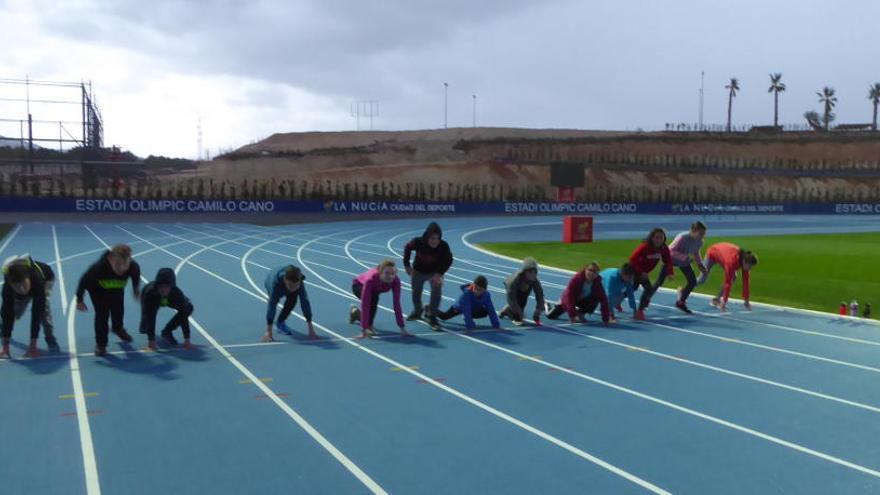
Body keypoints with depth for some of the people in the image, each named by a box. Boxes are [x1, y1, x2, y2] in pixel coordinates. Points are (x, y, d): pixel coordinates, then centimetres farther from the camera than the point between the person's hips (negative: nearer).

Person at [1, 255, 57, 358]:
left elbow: (37, 311, -46)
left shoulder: (37, 280, -48)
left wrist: (33, 343, -47)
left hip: (46, 278, -3)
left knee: (42, 305, -28)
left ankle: (50, 339, -11)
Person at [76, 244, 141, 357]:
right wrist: (79, 300, -14)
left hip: (117, 289, 3)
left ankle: (118, 329, 51)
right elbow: (84, 281, -26)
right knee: (102, 313, -10)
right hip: (98, 289, -3)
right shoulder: (98, 267, -46)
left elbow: (136, 277, -11)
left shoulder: (134, 267, -39)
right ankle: (100, 344, 9)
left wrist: (136, 290, 7)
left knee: (118, 310, 16)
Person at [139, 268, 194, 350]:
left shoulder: (177, 293, -41)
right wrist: (151, 340, -46)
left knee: (188, 307, -19)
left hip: (169, 301, 1)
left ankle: (166, 332, -2)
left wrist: (187, 339, -40)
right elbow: (150, 317, -43)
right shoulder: (149, 292, -44)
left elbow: (183, 314, -38)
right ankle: (144, 326, 22)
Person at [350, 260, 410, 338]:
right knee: (372, 299, -35)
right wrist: (363, 330, -51)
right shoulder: (371, 279, -46)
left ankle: (355, 312, 54)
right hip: (358, 285, -5)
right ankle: (368, 326, -14)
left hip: (374, 289, 5)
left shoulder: (396, 281, -36)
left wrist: (402, 328, -33)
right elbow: (365, 304, -47)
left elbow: (397, 304, -31)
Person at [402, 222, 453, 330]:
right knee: (416, 292, 17)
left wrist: (439, 273, -28)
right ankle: (417, 311, 48)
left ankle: (432, 317, -8)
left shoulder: (444, 246, -33)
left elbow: (448, 260, -17)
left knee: (437, 291, -23)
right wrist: (407, 265, -7)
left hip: (435, 272, -1)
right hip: (418, 271, 1)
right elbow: (407, 248, -8)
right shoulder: (417, 242, -31)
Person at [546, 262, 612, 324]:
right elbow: (569, 296, -36)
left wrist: (605, 318, -31)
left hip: (583, 300, 2)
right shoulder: (576, 279, -34)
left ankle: (580, 313, -2)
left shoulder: (598, 282, -24)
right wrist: (572, 315, -41)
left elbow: (603, 299, -25)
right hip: (571, 300, -2)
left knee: (596, 298, -28)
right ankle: (547, 306, 38)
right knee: (551, 315, -2)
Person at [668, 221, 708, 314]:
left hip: (685, 262, 6)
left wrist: (700, 264, -6)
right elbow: (671, 251, -36)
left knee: (693, 282, -3)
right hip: (671, 259, -6)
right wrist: (685, 257, -45)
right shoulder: (682, 237, -35)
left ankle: (681, 302, 16)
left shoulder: (700, 242, -15)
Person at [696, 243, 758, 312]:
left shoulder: (744, 258, -26)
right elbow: (728, 283, -41)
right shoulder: (732, 261, -44)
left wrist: (746, 301, -15)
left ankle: (717, 299, 2)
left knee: (733, 278, -10)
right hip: (712, 252, -5)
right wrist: (724, 302, -39)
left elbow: (745, 281, -19)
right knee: (702, 280, 3)